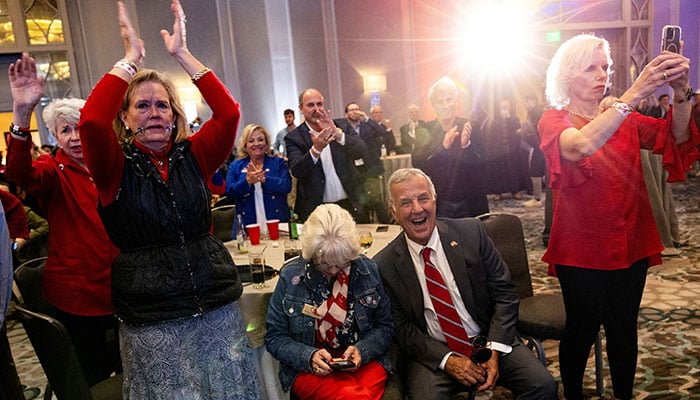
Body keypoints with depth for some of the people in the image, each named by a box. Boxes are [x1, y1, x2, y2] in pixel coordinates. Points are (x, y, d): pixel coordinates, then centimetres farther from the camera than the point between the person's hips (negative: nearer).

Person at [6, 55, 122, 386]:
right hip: (76, 299, -3)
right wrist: (22, 113, -42)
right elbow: (20, 174, -28)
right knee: (92, 378, 11)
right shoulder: (53, 170, -4)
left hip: (121, 292, 3)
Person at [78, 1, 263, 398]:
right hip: (153, 323, -2)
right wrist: (131, 57, -15)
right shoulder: (116, 166, -3)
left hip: (218, 308, 3)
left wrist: (182, 53, -10)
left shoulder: (193, 155, 3)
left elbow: (229, 113, -12)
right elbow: (92, 122, -23)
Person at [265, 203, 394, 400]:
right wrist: (308, 356, -16)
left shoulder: (367, 270, -2)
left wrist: (362, 350, -13)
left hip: (364, 361, 2)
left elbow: (385, 326, 6)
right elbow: (274, 338, 1)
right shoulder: (291, 276, -5)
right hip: (309, 369, -2)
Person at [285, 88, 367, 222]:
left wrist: (337, 133, -29)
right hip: (316, 210, -2)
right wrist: (316, 149, -35)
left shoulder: (341, 126, 2)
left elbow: (362, 151, -12)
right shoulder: (294, 138, -4)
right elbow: (297, 171, -17)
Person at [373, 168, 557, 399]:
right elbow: (401, 328, -2)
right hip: (431, 353, -1)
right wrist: (447, 360, -14)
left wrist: (494, 351, -11)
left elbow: (504, 293, -1)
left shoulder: (471, 232, -4)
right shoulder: (384, 266, -7)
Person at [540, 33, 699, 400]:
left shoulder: (623, 118, 8)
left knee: (623, 327, 13)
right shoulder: (553, 121, -6)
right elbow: (581, 147, -29)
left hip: (630, 244, 4)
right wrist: (635, 93, -35)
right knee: (583, 328, 7)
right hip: (581, 249, -4)